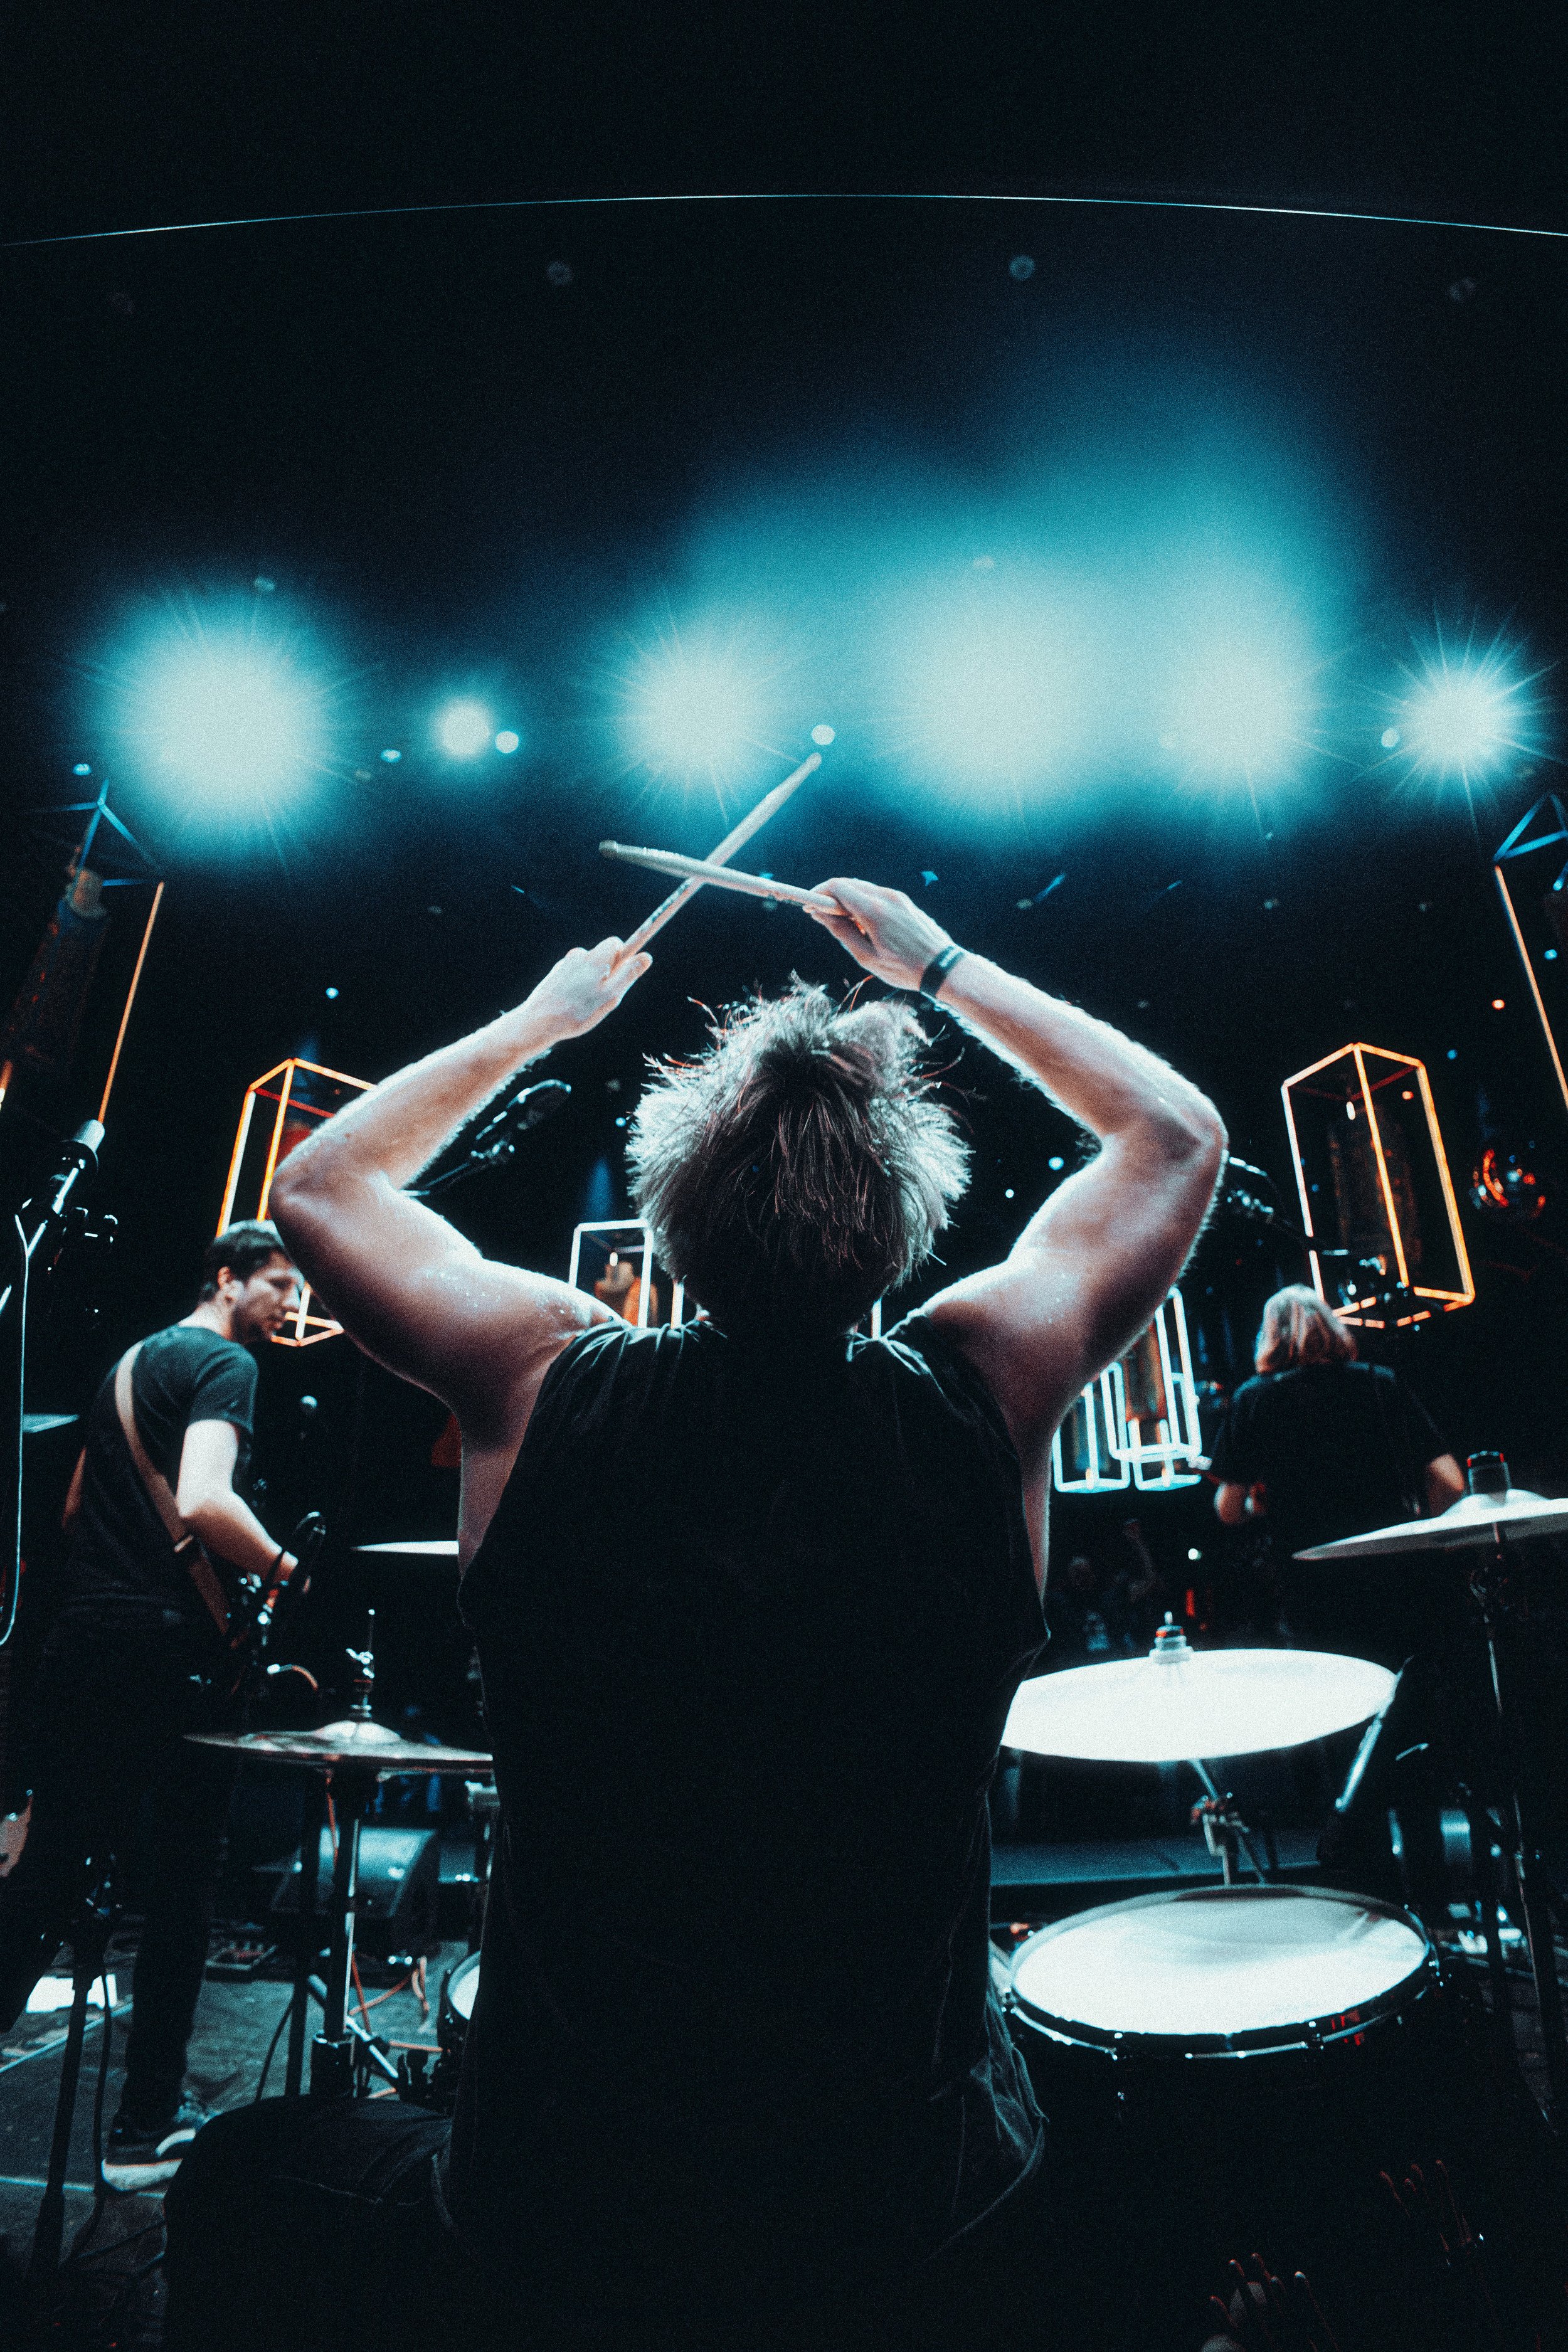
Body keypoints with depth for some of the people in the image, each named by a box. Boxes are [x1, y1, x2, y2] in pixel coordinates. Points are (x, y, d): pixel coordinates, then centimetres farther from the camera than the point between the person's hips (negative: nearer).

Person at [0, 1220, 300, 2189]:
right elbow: (204, 1500, -27)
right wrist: (287, 1571, -15)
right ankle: (148, 2129, 20)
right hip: (168, 1654, -8)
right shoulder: (226, 1363, -12)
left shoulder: (130, 1361, 17)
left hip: (79, 1641, 8)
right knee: (180, 1890, 7)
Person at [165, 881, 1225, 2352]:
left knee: (237, 2180, 32)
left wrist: (540, 1019, 10)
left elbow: (319, 1183, 4)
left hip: (554, 2229, 0)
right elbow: (1178, 1136, 2)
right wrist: (941, 972, 7)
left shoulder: (542, 1383, -17)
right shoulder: (980, 1393, -17)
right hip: (917, 2222, 1)